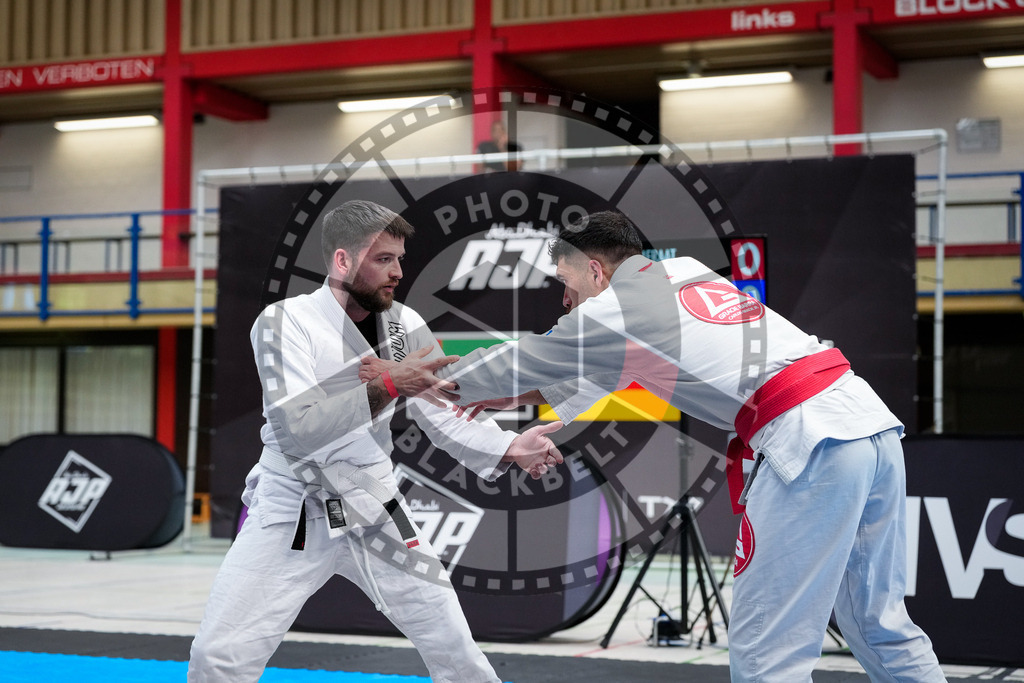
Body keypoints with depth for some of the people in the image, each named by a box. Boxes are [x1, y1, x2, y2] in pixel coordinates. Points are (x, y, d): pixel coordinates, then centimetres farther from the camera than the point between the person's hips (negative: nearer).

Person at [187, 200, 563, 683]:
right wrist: (385, 386, -35)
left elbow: (444, 418, 2)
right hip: (291, 514, -3)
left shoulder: (404, 327, -1)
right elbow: (295, 428, -28)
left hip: (372, 511, 4)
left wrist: (509, 447, -15)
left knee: (450, 640, 5)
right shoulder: (284, 322, -15)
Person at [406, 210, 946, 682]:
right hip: (872, 421, 9)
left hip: (810, 442, -9)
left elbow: (514, 362, 16)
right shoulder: (687, 275, 25)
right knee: (879, 625, 18)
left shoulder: (616, 310, 3)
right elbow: (603, 364, 40)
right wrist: (524, 396, 46)